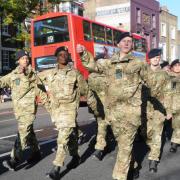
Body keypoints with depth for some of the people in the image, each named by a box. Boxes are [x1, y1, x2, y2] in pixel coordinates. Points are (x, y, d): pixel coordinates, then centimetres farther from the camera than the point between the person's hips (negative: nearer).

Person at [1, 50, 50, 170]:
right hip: (18, 109, 5)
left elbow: (41, 92, 3)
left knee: (23, 133, -11)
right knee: (29, 132, 16)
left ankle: (15, 160, -10)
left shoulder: (33, 75, -1)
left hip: (29, 108, -5)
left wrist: (48, 106, 6)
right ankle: (36, 153, 32)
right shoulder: (12, 75, 10)